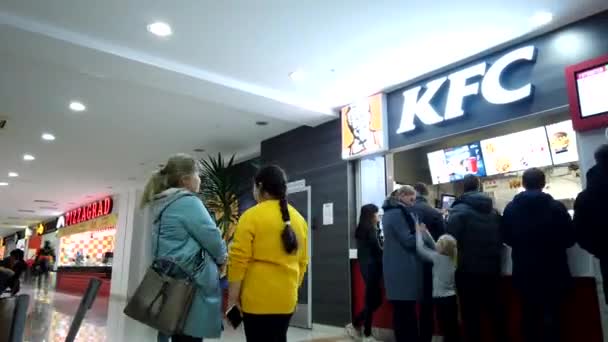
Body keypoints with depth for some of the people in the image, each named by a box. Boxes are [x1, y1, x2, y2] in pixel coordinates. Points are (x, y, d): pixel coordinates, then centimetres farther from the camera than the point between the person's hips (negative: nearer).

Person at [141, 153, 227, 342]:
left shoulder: (163, 205, 16)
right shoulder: (188, 201, -13)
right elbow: (212, 237, -14)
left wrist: (214, 258, 18)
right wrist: (222, 257, 7)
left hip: (172, 282, 10)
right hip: (192, 284, -10)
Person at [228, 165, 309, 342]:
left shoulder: (251, 216, -10)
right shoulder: (298, 219, 8)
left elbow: (239, 260, -13)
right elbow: (302, 261, 12)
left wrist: (233, 295, -6)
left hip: (258, 298, -6)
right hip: (286, 297, 6)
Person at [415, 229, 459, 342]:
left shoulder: (437, 257, -14)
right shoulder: (451, 258, 5)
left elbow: (420, 248, -13)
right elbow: (434, 247, 14)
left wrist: (419, 232, -1)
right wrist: (425, 232, 14)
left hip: (442, 299, -7)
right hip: (451, 298, 8)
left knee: (447, 330, -2)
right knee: (453, 329, 13)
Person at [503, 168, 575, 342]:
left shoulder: (510, 208, -5)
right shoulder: (556, 206, -12)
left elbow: (506, 238, 5)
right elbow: (570, 238, -4)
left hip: (523, 271, 2)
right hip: (551, 270, -2)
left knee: (528, 313, 14)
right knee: (551, 313, 7)